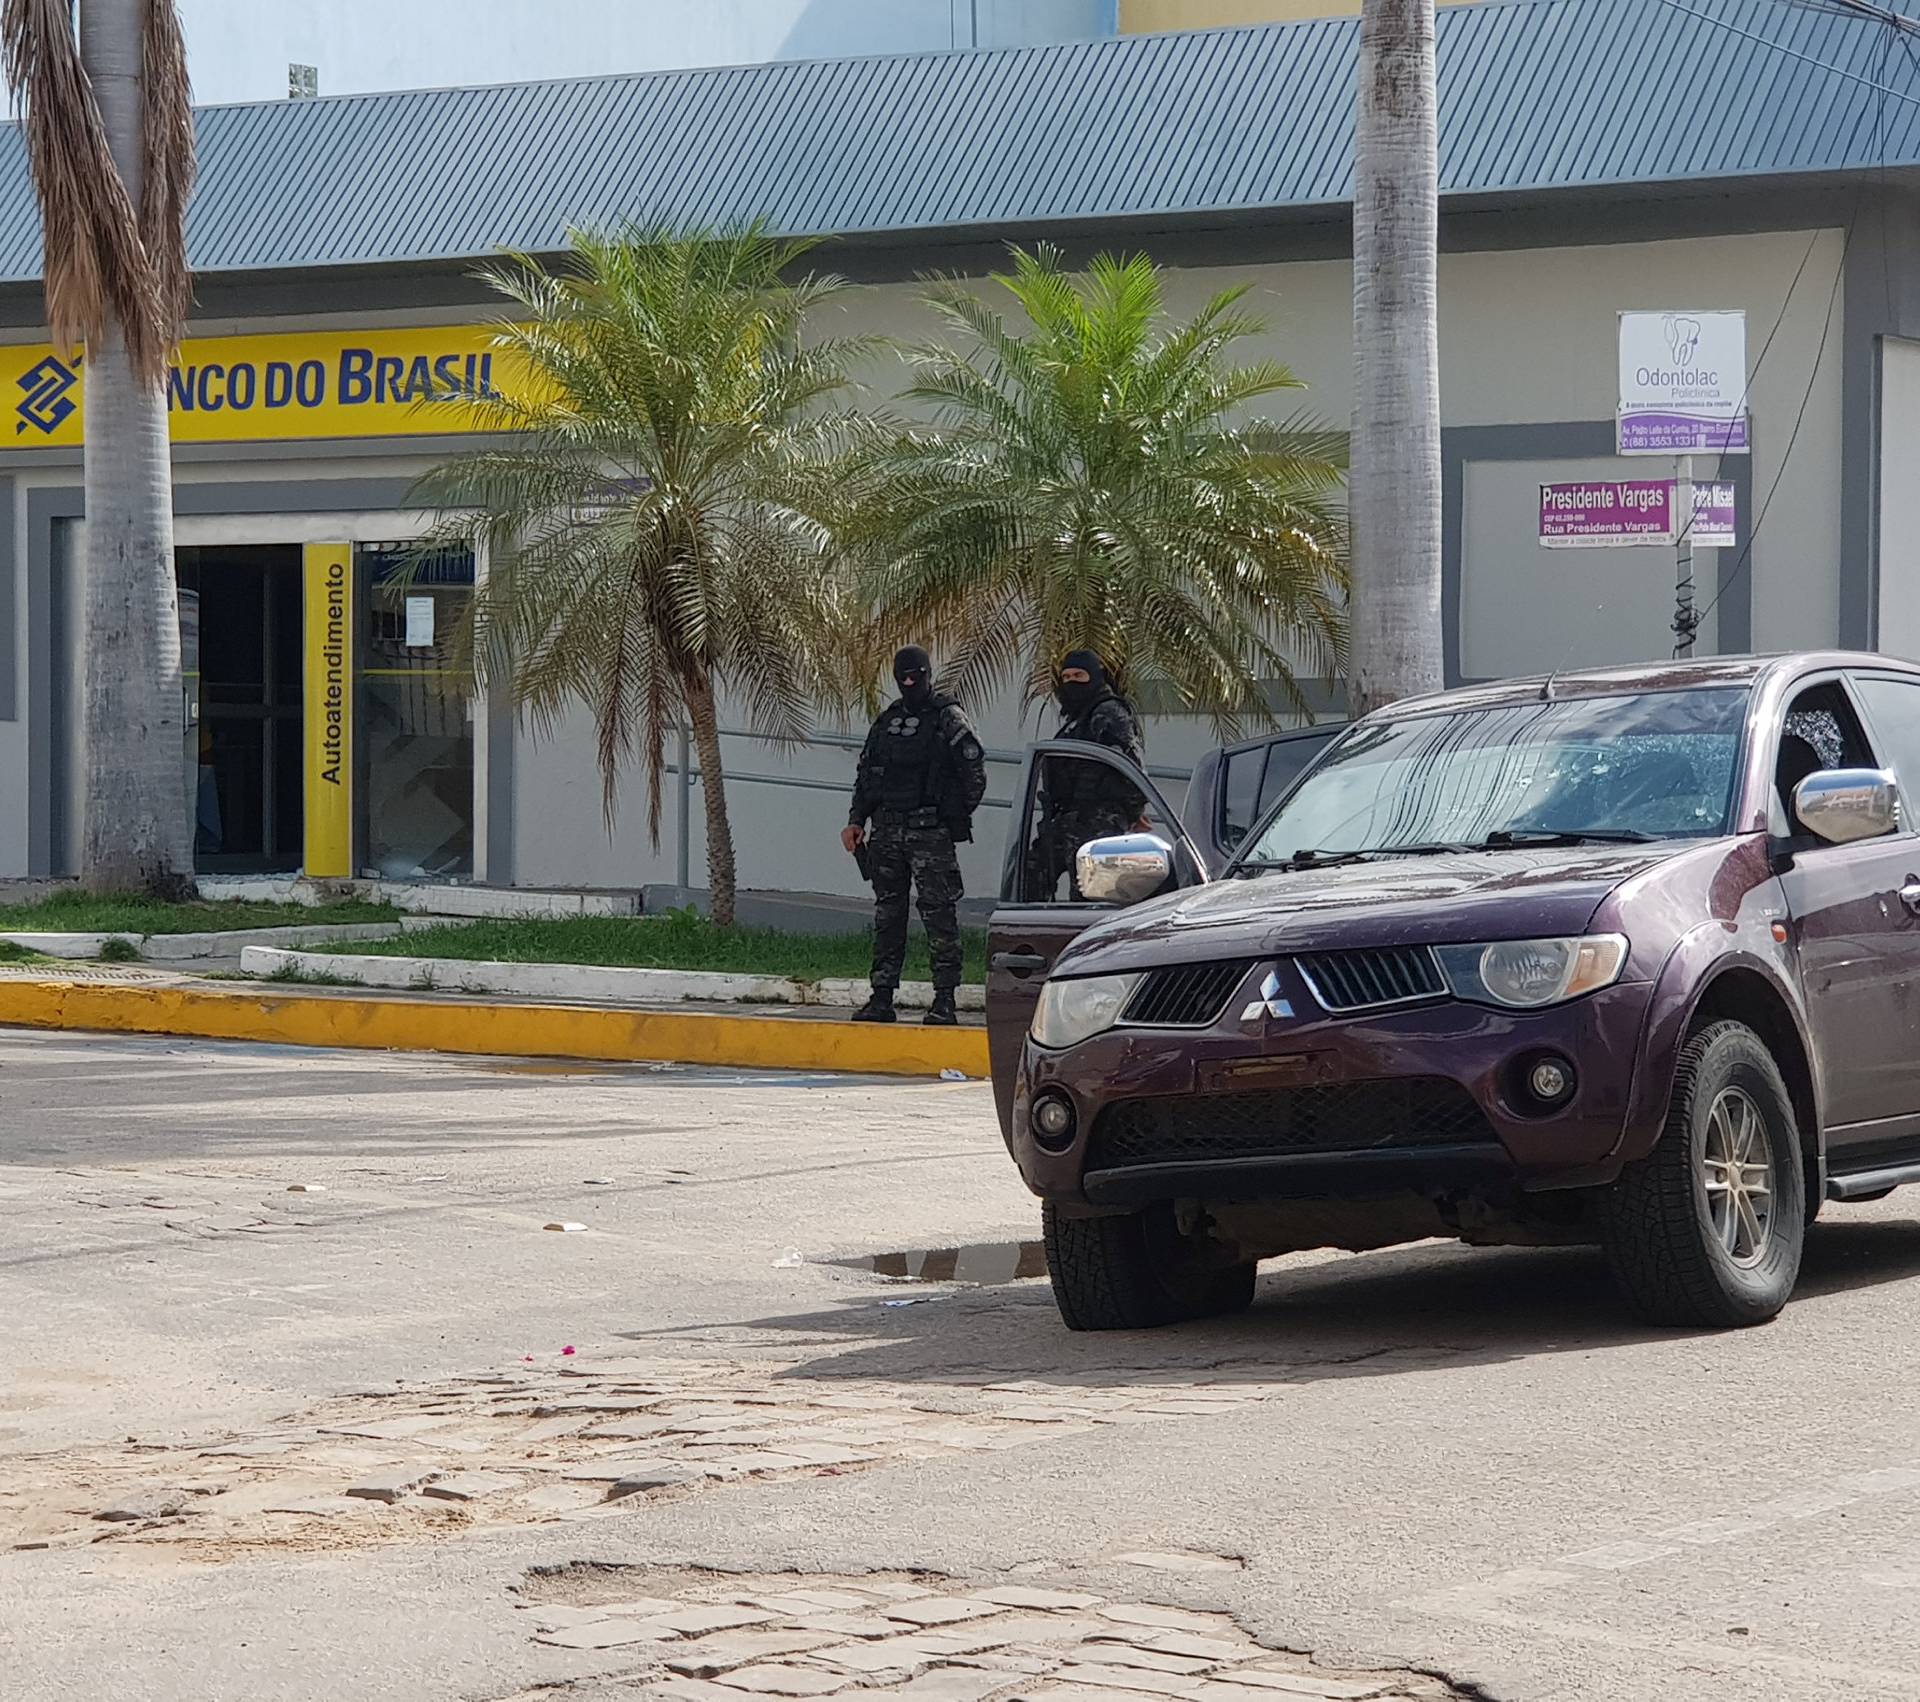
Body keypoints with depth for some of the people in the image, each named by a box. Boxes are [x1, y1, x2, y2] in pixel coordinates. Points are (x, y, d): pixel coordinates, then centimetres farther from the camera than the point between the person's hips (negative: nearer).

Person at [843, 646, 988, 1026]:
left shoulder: (949, 717, -2)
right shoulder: (887, 720, 16)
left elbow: (974, 770, -6)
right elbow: (865, 773, 21)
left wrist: (958, 818, -6)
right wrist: (856, 820, 12)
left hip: (930, 833, -6)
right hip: (886, 831, 6)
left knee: (939, 914, -7)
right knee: (887, 914, 8)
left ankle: (945, 1000, -7)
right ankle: (881, 998, 11)